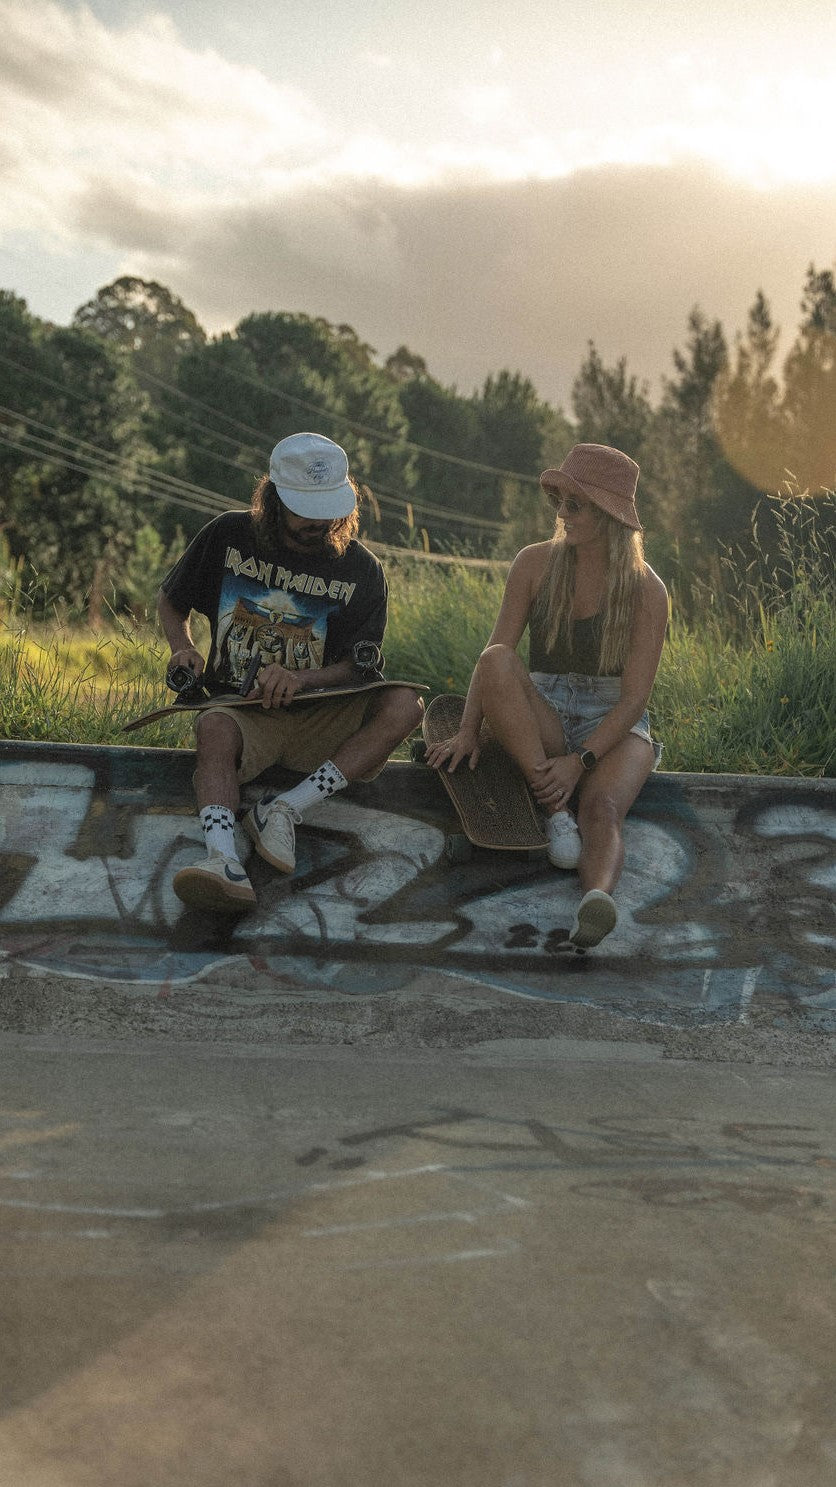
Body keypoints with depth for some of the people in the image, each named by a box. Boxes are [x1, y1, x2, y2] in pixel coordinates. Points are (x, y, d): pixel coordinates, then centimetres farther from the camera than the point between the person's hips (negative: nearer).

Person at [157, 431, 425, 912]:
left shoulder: (361, 570, 1)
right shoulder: (229, 536, 3)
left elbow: (359, 666, 0)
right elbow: (171, 603, 17)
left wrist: (301, 679, -20)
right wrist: (185, 648, -5)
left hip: (319, 719, 1)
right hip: (242, 712, -1)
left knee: (405, 704, -27)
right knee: (215, 729, -37)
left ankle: (286, 809, -32)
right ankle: (223, 859, -60)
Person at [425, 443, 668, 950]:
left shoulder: (646, 590, -8)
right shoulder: (535, 563, 1)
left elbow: (634, 698, -12)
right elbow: (495, 654, -2)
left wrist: (581, 761, -25)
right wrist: (469, 730, -18)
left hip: (614, 727, -2)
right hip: (543, 723, 3)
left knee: (602, 806, -36)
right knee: (497, 663, -30)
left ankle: (598, 899, -67)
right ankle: (555, 812, -34)